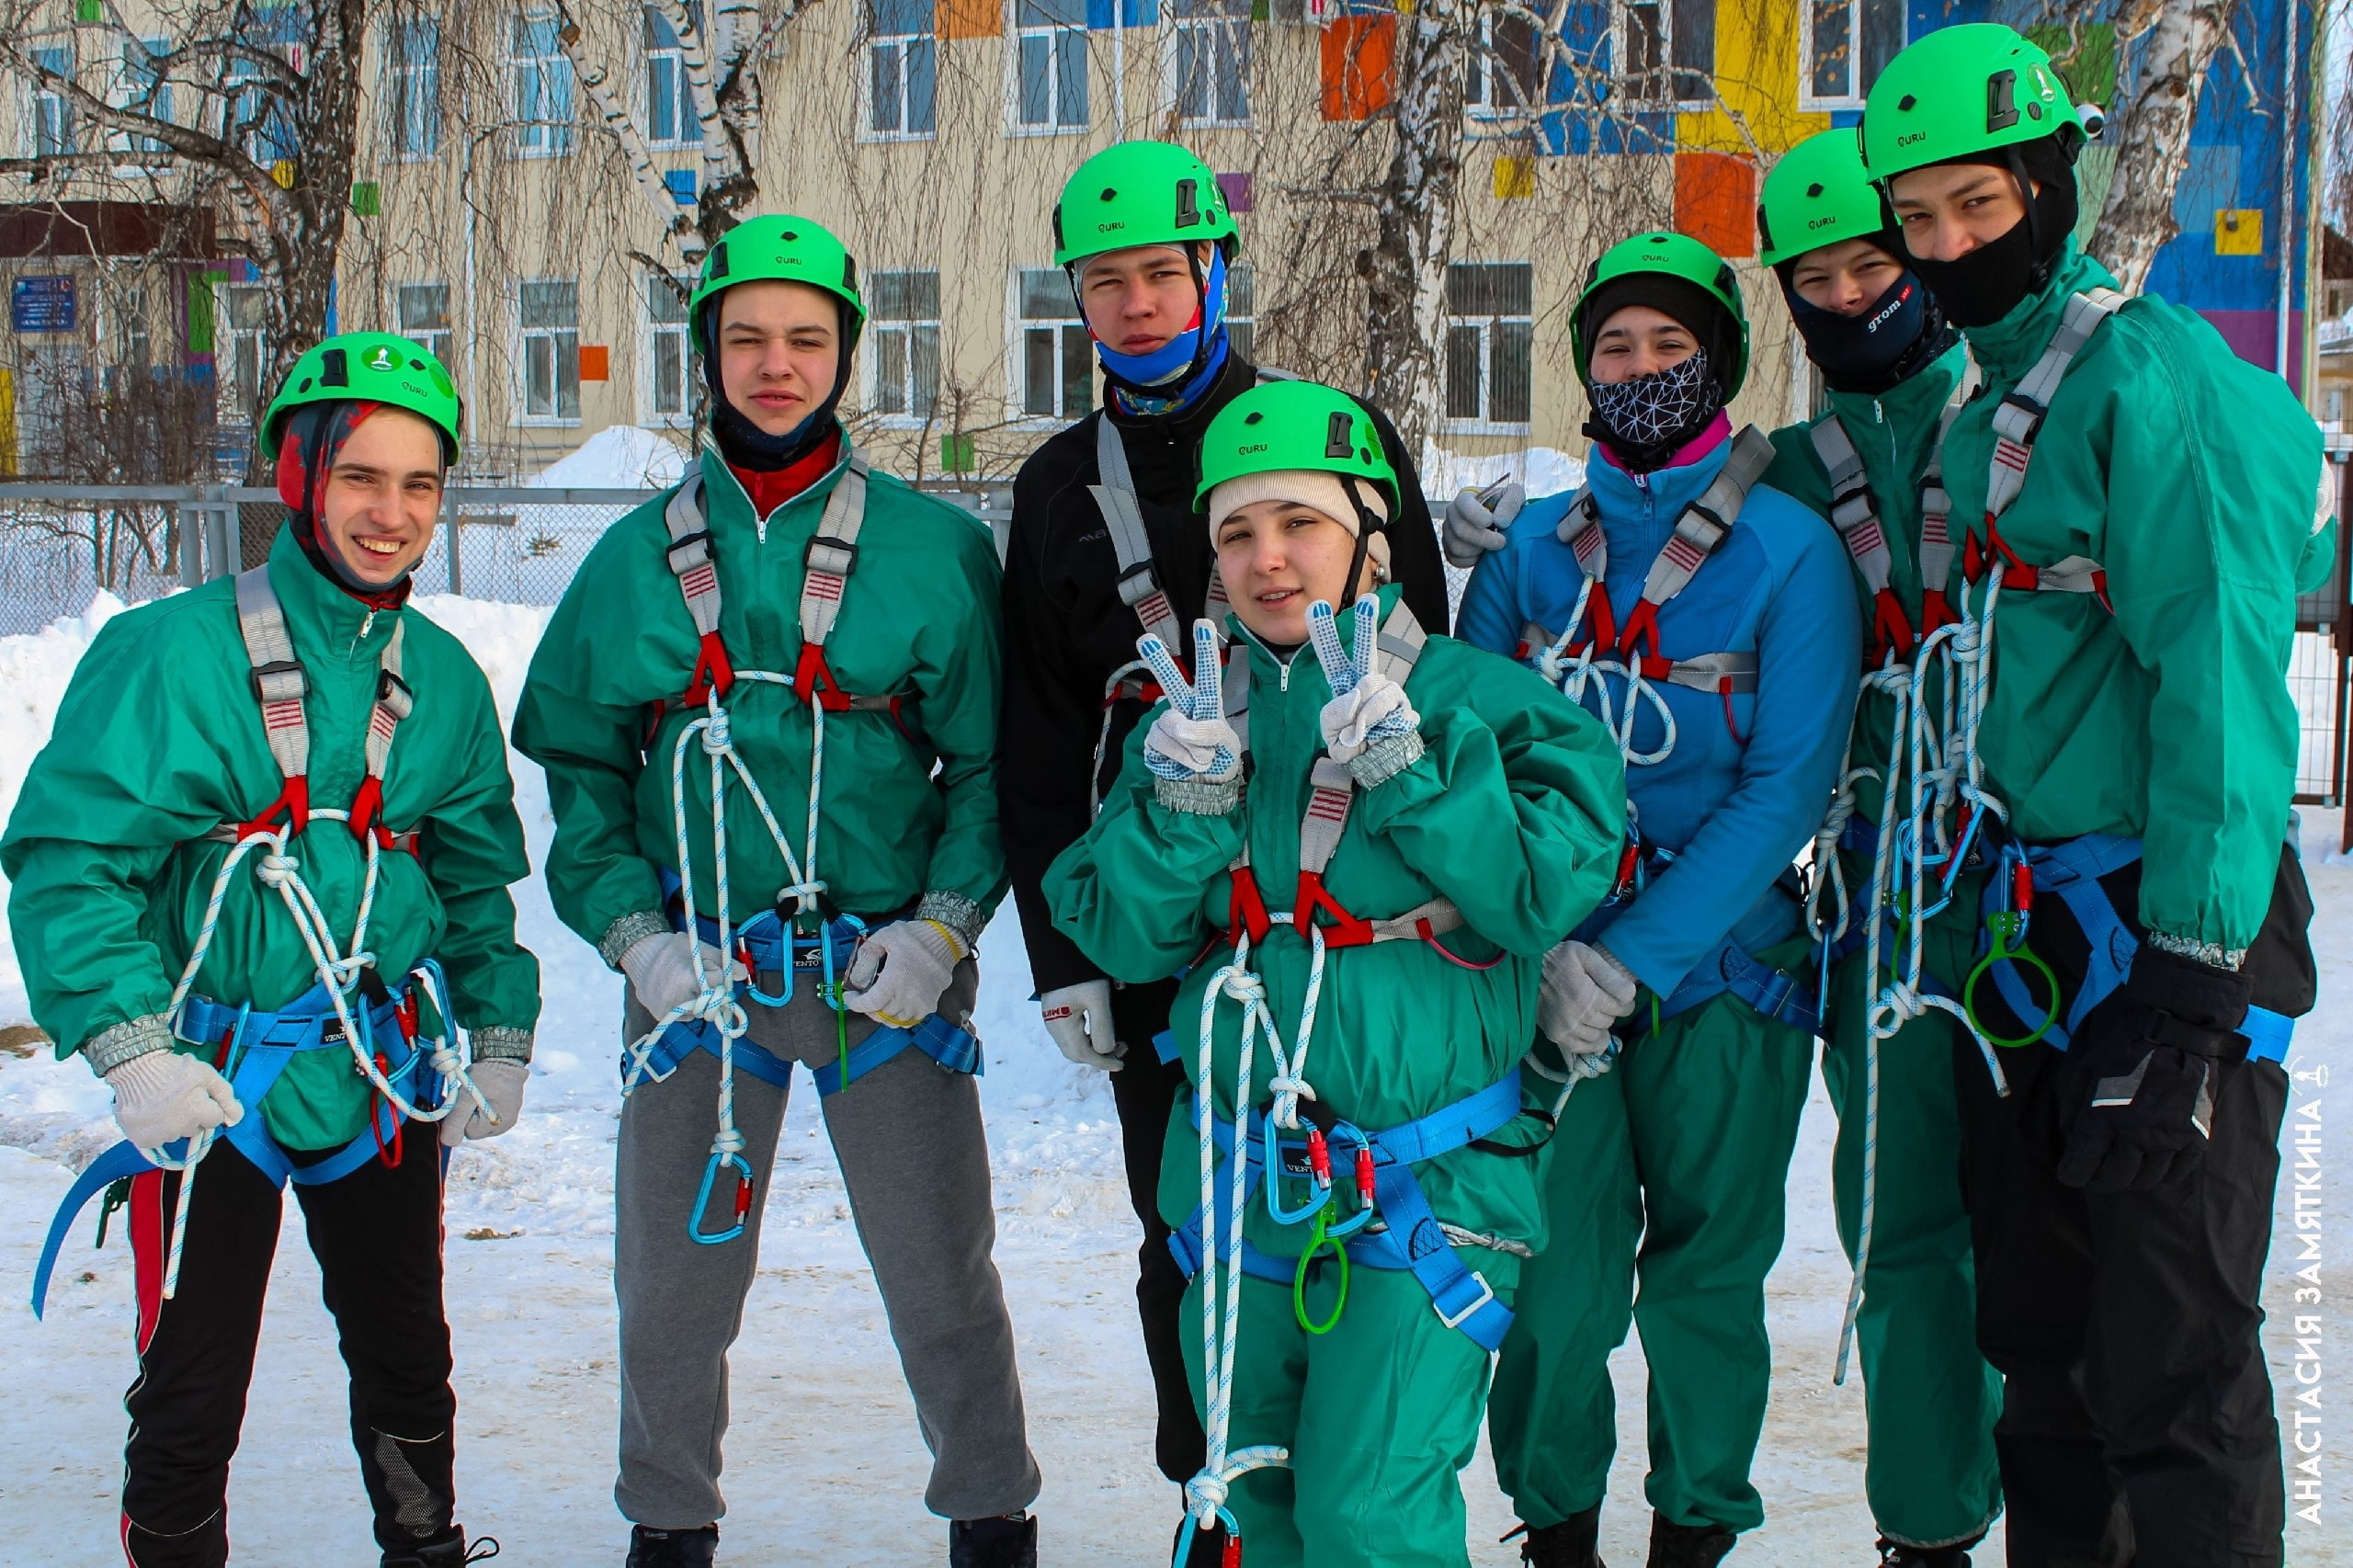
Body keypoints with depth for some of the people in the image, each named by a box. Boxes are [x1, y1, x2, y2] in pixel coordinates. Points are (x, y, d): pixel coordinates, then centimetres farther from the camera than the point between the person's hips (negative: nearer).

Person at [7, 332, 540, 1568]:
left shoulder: (442, 676, 5)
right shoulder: (171, 653, -13)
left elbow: (478, 874, 16)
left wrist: (501, 1037, 10)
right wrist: (132, 1050, -22)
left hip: (385, 1077, 5)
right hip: (210, 1083, -4)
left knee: (407, 1356, 17)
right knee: (192, 1388, 3)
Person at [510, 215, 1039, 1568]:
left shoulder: (934, 548, -1)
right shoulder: (640, 556, 6)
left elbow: (993, 760, 0)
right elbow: (577, 759, 8)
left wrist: (943, 923, -11)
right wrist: (631, 929, -4)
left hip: (887, 969, -2)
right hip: (698, 968, 2)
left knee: (942, 1273, 4)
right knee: (673, 1279, 9)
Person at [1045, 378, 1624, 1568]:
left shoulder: (1476, 700, -6)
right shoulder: (1198, 711, 7)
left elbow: (1544, 896, -18)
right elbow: (1125, 938, 2)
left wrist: (1398, 758, -22)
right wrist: (1187, 791, -13)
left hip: (1424, 1189, -5)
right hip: (1239, 1176, 5)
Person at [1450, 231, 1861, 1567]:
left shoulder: (1789, 550, -4)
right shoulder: (1528, 545, 6)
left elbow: (1787, 788, -11)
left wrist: (1631, 958, -17)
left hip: (1722, 966, -1)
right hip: (1547, 971, 2)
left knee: (1704, 1275, 7)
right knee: (1555, 1277, -1)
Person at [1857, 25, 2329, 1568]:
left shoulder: (2158, 379, -13)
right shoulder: (1978, 411, 15)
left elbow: (2217, 676, -19)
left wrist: (2193, 963, -22)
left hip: (2168, 930, -9)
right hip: (2027, 936, 9)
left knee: (2174, 1367, -4)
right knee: (2039, 1339, 15)